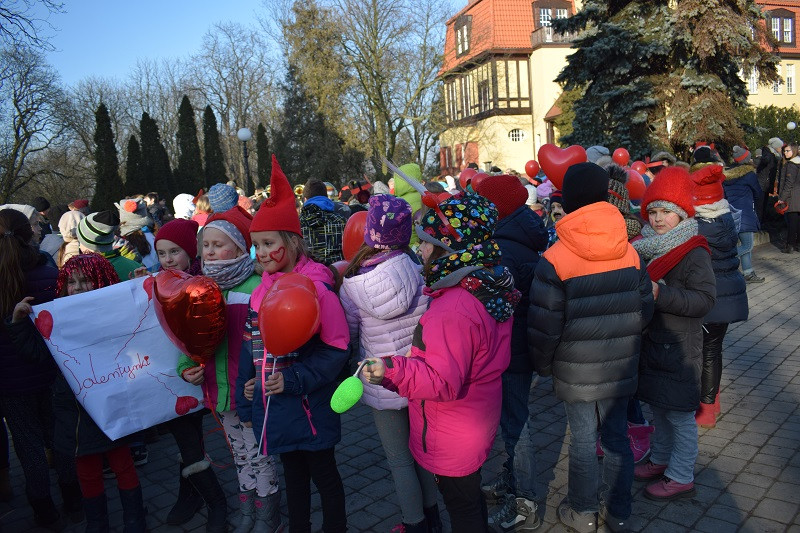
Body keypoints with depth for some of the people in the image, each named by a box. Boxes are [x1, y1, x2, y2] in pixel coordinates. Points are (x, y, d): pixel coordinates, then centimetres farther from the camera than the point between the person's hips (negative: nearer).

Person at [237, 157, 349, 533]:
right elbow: (251, 347, 10)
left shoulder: (315, 286, -17)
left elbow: (336, 348, -16)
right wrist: (246, 402, 11)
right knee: (292, 474, 23)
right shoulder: (262, 289, 3)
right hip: (272, 407, 6)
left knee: (324, 474, 13)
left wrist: (294, 378, -22)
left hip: (309, 407, -6)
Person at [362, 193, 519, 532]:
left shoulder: (453, 308, -32)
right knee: (471, 497, 28)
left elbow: (443, 382, -30)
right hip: (480, 424, 9)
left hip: (452, 440, -9)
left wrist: (392, 370, -40)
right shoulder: (492, 286, -3)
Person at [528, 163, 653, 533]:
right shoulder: (629, 252, -4)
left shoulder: (555, 260, -17)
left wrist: (542, 364, 2)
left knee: (583, 440, 11)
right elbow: (644, 310, 5)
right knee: (617, 437, 16)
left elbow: (544, 325, -15)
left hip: (576, 373, -4)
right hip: (620, 369, 4)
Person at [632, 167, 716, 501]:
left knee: (680, 415, 4)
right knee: (658, 408, 21)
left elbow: (704, 299, -22)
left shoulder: (694, 254, -16)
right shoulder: (645, 246, 6)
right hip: (650, 342, 7)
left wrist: (660, 294, -30)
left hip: (679, 348, -7)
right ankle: (660, 460, 37)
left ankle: (681, 478, 19)